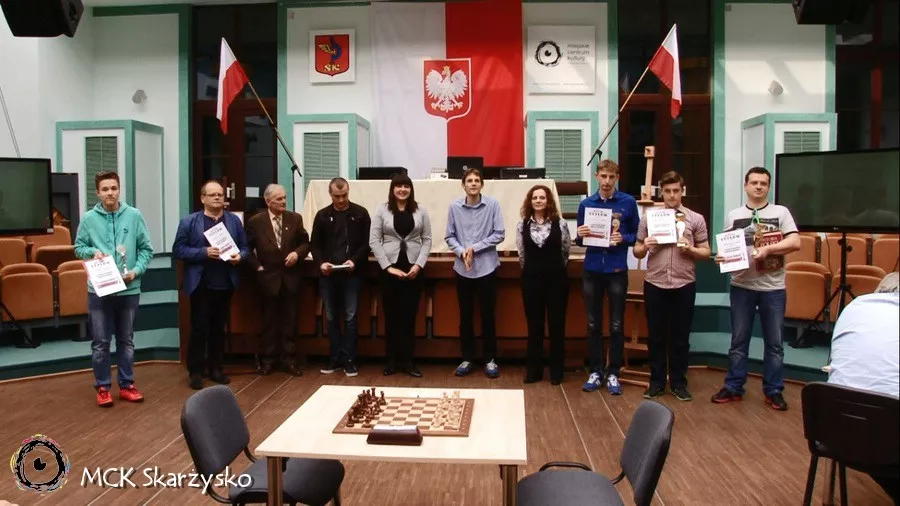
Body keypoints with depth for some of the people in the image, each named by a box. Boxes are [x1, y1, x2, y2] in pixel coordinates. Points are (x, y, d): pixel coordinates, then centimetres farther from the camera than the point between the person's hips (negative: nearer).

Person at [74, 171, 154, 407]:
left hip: (129, 289, 1)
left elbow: (146, 249, 1)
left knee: (126, 340, 13)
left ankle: (126, 385, 24)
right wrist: (92, 251, -14)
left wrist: (136, 271, -12)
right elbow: (78, 247, 7)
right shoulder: (88, 218, -2)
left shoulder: (134, 216, -3)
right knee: (101, 342, 7)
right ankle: (102, 387, 20)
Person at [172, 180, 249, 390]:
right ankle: (195, 371, 14)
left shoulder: (234, 221, 8)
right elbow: (178, 250, -7)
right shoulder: (188, 222, -1)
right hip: (200, 285, -3)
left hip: (225, 285, 3)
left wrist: (239, 256, -13)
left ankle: (215, 368, 24)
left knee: (219, 329, 13)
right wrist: (204, 253, -18)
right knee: (199, 329, 3)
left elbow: (245, 247, 9)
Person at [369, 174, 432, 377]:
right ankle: (391, 360, 16)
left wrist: (419, 265, -8)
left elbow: (427, 240, 4)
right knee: (391, 315, 5)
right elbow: (374, 240, -2)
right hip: (389, 268, 0)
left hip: (413, 268, 1)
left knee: (409, 315, 2)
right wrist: (387, 266, -9)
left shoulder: (420, 211, 5)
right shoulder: (382, 211, 1)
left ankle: (407, 361, 11)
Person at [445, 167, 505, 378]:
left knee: (487, 315, 7)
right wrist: (461, 251, -15)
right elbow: (450, 236, 2)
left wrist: (475, 248, -12)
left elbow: (499, 234, -6)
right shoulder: (455, 206, -3)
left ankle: (490, 359, 20)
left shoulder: (492, 204, -7)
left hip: (486, 267, -1)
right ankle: (467, 359, 23)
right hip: (462, 268, 2)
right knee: (465, 316, 10)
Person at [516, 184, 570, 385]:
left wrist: (555, 269, 10)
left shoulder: (560, 224, -3)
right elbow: (522, 254, 8)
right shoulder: (522, 225, 2)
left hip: (556, 278, -1)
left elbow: (565, 252, 5)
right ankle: (534, 370, 17)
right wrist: (532, 270, 11)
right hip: (531, 279, 1)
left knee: (556, 324, 5)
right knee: (534, 325, 8)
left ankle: (556, 371, 16)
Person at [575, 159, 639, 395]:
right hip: (592, 270, 2)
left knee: (616, 325, 5)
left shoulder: (628, 202, -1)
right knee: (593, 324, 8)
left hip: (617, 270, -2)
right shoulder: (586, 204, 4)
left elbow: (636, 235, 5)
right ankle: (596, 371, 19)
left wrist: (623, 238, -15)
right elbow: (580, 240, 9)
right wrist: (580, 236, -13)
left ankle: (613, 373, 17)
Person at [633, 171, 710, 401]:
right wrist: (644, 247, -14)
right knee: (656, 336, 9)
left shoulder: (696, 219, 4)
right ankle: (657, 381, 20)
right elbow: (637, 252, 8)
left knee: (680, 337, 9)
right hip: (654, 285, 1)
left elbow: (706, 253, 5)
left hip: (684, 286, 0)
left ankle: (679, 382, 21)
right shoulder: (648, 218, 5)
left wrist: (690, 249, -14)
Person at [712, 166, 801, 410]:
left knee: (774, 342, 7)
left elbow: (795, 243, -8)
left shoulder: (781, 212, 2)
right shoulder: (733, 216, 7)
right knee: (738, 340, 9)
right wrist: (721, 258, -12)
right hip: (742, 286, 1)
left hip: (773, 288, -1)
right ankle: (733, 387, 18)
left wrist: (767, 249, -20)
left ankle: (773, 391, 19)